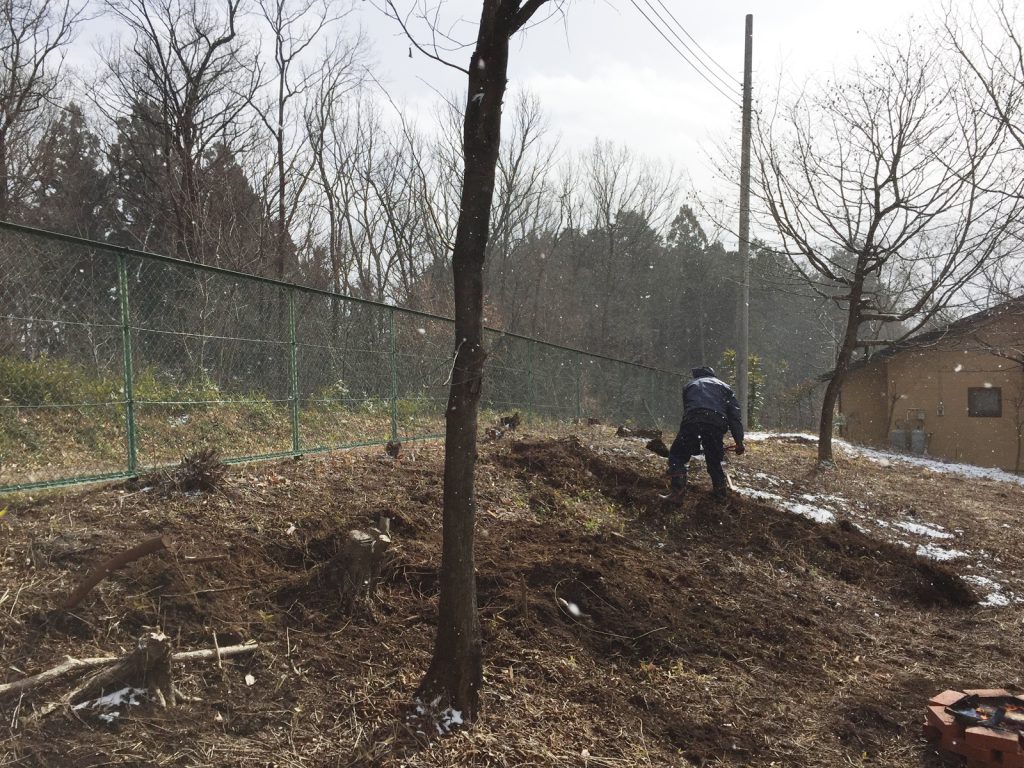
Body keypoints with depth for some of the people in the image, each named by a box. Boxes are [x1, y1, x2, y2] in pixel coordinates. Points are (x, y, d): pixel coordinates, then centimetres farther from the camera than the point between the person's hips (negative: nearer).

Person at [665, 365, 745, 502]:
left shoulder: (689, 386, 34)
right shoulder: (724, 386, 32)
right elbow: (735, 415, 20)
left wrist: (694, 445, 39)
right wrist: (739, 441, 16)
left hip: (692, 421, -1)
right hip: (717, 423, 1)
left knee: (677, 456, 9)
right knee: (714, 460, 24)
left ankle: (678, 491, -6)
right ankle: (721, 490, 22)